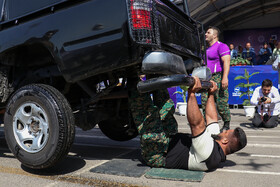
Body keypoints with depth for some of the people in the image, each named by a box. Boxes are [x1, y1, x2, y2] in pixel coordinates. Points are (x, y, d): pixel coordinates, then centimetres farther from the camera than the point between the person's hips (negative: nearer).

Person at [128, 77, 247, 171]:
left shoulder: (210, 152, -26)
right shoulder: (216, 144, 4)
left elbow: (197, 124, -37)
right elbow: (211, 117, 16)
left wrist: (192, 93, -39)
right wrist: (211, 94, 18)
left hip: (157, 156, -10)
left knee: (152, 114, -31)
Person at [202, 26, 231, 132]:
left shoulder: (221, 46, -4)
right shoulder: (207, 49, 23)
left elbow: (226, 62, -16)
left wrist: (225, 77, -27)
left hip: (218, 78, -8)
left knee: (221, 104, -5)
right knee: (205, 103, 0)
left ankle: (226, 125, 12)